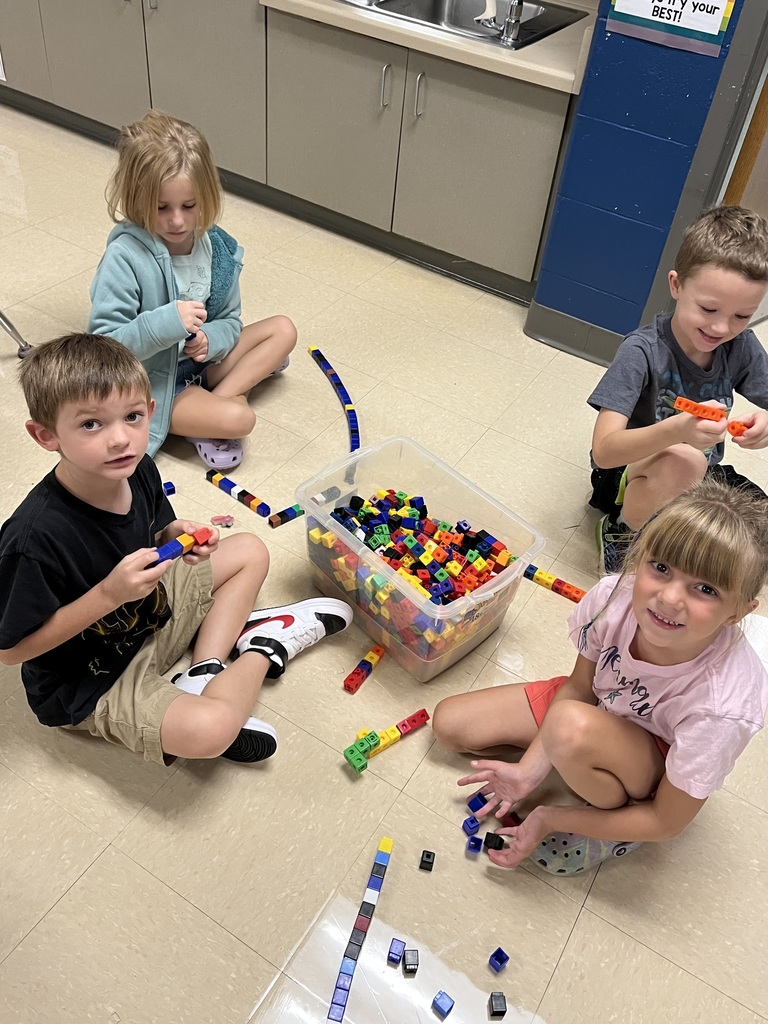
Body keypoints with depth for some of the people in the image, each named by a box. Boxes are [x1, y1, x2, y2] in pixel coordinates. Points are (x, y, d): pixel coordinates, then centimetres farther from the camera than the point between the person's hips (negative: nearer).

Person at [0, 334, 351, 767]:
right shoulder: (35, 536, -34)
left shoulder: (139, 470, -13)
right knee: (210, 731, -32)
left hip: (152, 613, 8)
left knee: (250, 551, 14)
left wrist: (175, 534, -16)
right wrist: (108, 594, -33)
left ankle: (202, 677, -1)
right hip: (89, 684, -7)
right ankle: (264, 648, 1)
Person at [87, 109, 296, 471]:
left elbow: (230, 320, 4)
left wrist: (210, 340, -19)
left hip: (199, 359, 8)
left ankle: (215, 397, -10)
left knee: (283, 329, 1)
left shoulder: (217, 246, -5)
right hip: (151, 384, -8)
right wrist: (166, 322, -37)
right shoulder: (124, 258, -23)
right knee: (238, 419, -30)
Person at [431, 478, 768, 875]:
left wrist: (548, 820, -19)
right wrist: (529, 771, -16)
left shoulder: (723, 706, -38)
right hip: (601, 705, 5)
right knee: (448, 723, 2)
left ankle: (618, 816, -5)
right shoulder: (614, 597, -29)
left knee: (573, 727, -38)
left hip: (662, 774, -5)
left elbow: (667, 822, -22)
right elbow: (579, 687, -8)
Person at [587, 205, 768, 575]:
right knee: (682, 461, -37)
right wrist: (677, 429, -50)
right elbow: (603, 450, -31)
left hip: (701, 478, 6)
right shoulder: (642, 351, -24)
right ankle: (623, 532, -9)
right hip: (631, 477, -5)